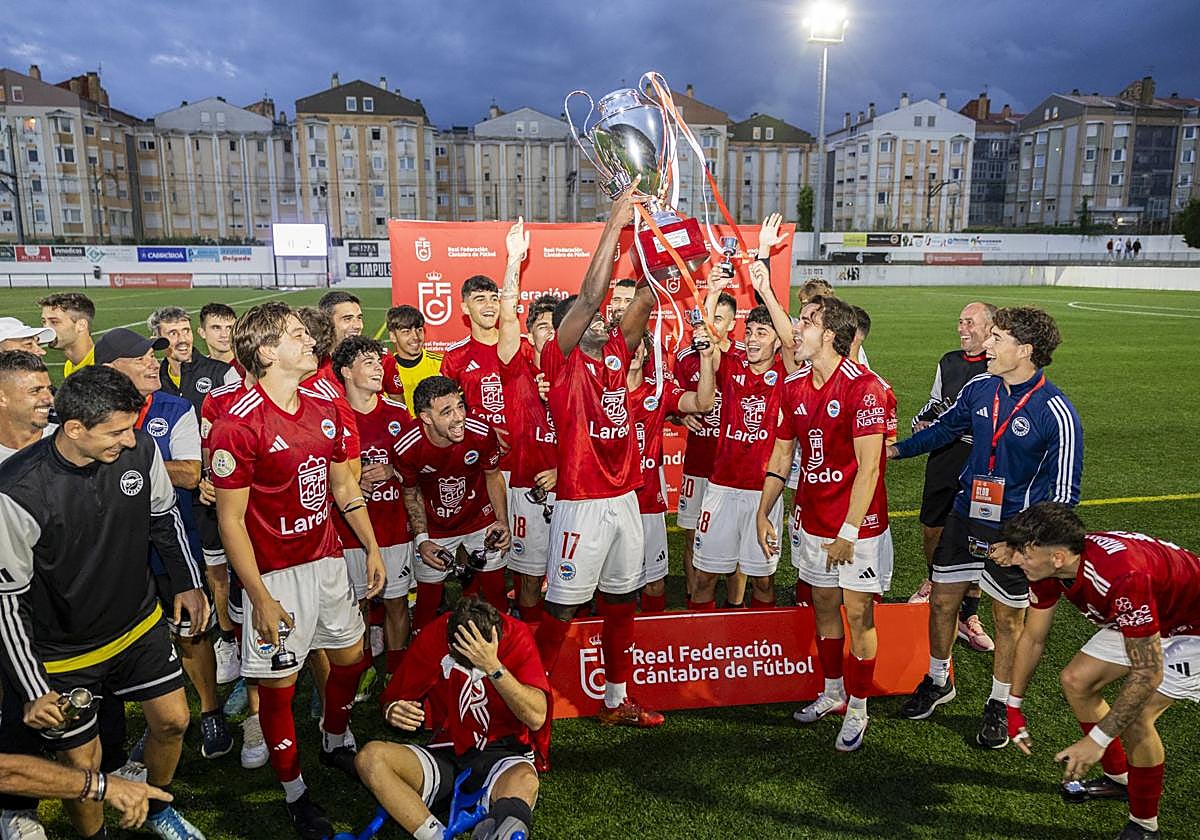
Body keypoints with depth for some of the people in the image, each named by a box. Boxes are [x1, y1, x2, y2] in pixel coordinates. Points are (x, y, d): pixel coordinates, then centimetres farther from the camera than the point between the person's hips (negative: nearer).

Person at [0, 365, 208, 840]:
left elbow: (165, 516, 4)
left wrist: (188, 584, 6)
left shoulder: (140, 449, -16)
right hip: (61, 651, -4)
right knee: (82, 764, 6)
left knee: (173, 720, 14)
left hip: (139, 624, 4)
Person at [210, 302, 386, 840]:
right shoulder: (237, 426, -19)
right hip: (275, 573, -7)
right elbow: (231, 519, -15)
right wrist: (261, 599, -16)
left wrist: (372, 549, 12)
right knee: (278, 683, 8)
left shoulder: (325, 410, 3)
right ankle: (293, 791, 29)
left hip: (327, 559, 7)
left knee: (350, 656, 19)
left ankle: (336, 743, 46)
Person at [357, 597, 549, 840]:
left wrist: (493, 667, -28)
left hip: (502, 754, -3)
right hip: (445, 755, 3)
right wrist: (393, 711, -16)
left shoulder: (516, 636, -11)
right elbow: (394, 700, 8)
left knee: (524, 781, -37)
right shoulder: (432, 638, -5)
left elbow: (536, 718, -18)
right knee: (370, 757, -24)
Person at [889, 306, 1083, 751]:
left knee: (1008, 617, 12)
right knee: (942, 601, 14)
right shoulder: (979, 388, -2)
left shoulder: (1055, 413, -19)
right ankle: (938, 681, 37)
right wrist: (895, 449, 14)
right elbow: (945, 427, 17)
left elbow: (1063, 489, -15)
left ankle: (999, 704, 32)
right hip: (965, 516, 5)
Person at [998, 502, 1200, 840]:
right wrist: (1013, 706, 3)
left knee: (1133, 716, -19)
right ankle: (1119, 778, 25)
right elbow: (1033, 638, -2)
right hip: (1141, 619, 8)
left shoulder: (1123, 576, -43)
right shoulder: (1046, 568, -18)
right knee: (1076, 680, 3)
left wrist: (1098, 739, -30)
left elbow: (1148, 673, -34)